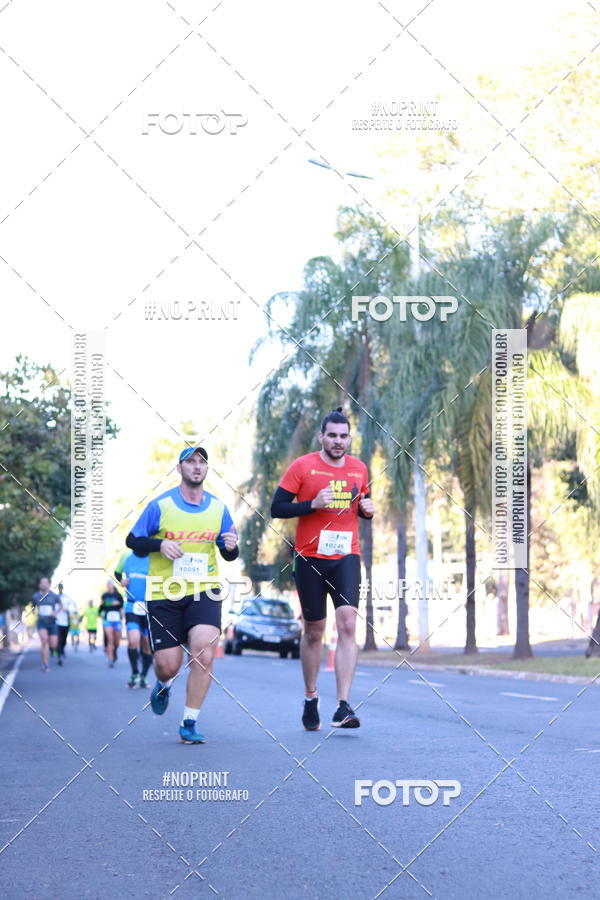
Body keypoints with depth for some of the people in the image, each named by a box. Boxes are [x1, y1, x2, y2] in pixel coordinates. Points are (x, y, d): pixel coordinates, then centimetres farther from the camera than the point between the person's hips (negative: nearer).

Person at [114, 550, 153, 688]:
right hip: (132, 606, 1)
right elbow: (117, 572, 23)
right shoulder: (126, 556, 4)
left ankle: (143, 676, 28)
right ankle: (134, 673, 6)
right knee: (133, 641, -16)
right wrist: (121, 581, 2)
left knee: (147, 644, 6)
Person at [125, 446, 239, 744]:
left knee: (203, 652, -19)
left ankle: (189, 723, -4)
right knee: (168, 665, -2)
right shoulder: (160, 506, -3)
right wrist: (160, 544, -16)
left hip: (204, 592, 1)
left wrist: (231, 547, -10)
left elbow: (229, 555, 14)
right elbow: (132, 541, 3)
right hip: (164, 594, -1)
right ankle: (163, 685, 39)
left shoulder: (218, 508, 5)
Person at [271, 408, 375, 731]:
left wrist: (367, 509, 0)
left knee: (347, 624, -15)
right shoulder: (302, 466, -3)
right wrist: (313, 504, -18)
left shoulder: (359, 469, 9)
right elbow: (277, 508, -4)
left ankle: (343, 707, -19)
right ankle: (310, 699, 27)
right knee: (313, 631, 8)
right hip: (310, 558, -2)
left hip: (346, 556, 2)